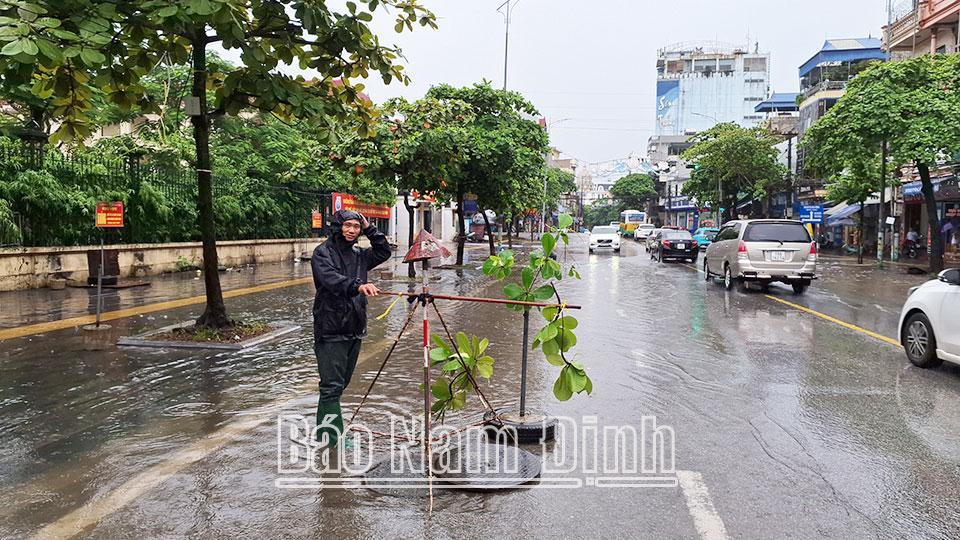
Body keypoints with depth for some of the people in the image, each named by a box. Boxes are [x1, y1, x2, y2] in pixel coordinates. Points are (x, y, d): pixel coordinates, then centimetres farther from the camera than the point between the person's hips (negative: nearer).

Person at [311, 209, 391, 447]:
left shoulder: (359, 255, 14)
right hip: (330, 331, -7)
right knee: (332, 386, -9)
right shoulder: (323, 252, -7)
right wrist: (357, 285, -43)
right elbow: (331, 278, -25)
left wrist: (369, 229, 10)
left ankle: (326, 430, 27)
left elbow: (384, 252, 22)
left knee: (341, 383, 15)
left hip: (354, 329, 7)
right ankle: (329, 437, -5)